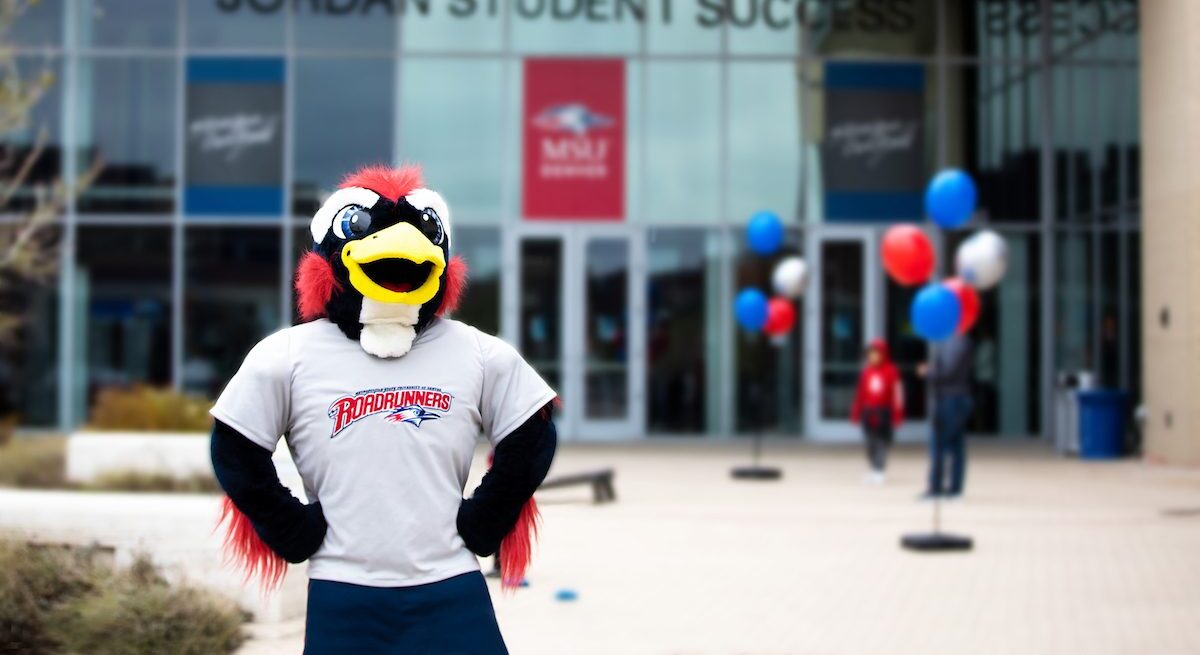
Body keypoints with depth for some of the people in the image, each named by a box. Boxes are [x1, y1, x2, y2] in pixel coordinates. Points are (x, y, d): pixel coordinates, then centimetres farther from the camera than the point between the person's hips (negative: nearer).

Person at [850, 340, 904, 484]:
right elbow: (860, 393, 11)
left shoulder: (891, 371, -5)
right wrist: (856, 412, 12)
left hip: (883, 412, -4)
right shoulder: (866, 371, 6)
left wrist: (897, 415, -6)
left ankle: (880, 471, -5)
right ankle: (874, 469, 13)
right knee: (870, 443, 5)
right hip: (868, 412, 4)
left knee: (882, 441, -6)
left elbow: (897, 393, -4)